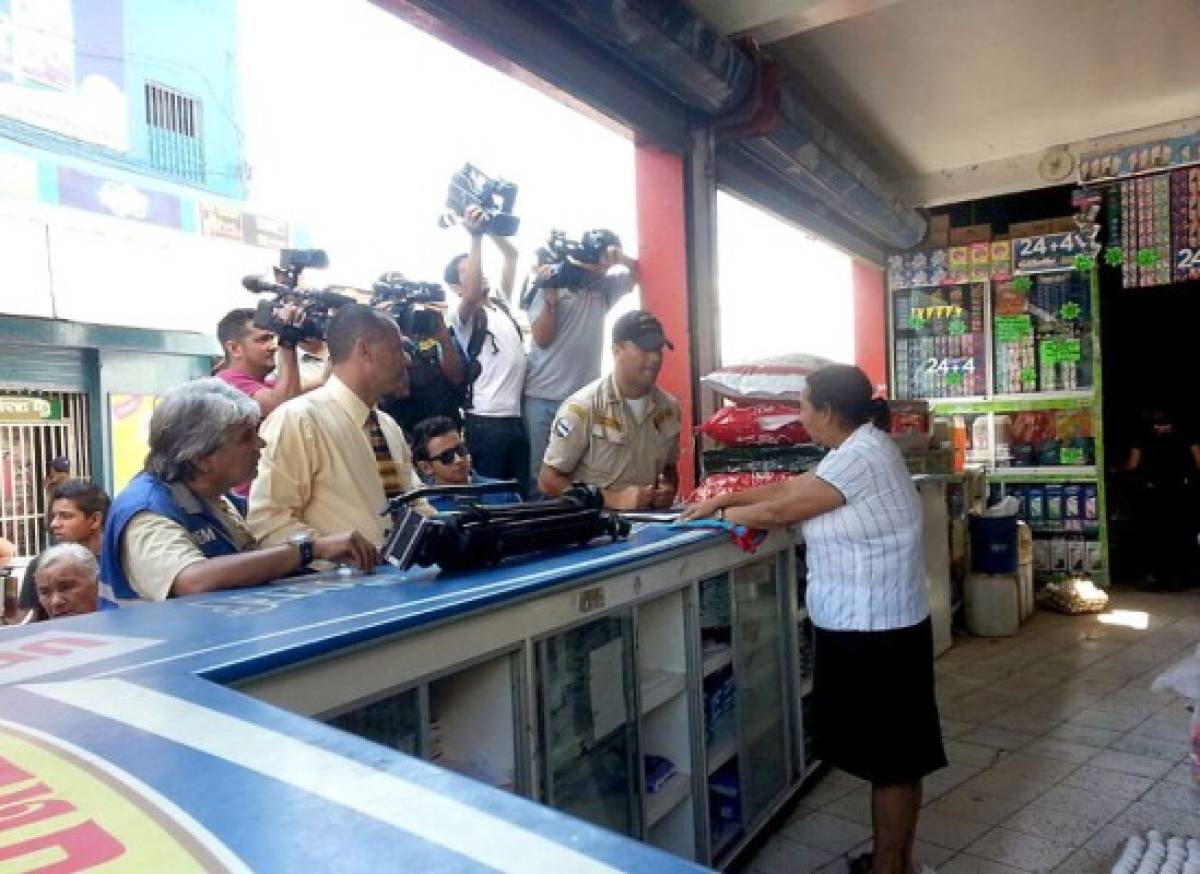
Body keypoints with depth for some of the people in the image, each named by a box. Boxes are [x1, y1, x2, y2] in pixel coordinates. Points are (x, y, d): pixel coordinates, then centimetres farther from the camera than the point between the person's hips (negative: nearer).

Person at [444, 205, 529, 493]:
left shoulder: (501, 302, 18)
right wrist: (475, 237, -23)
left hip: (516, 416, 7)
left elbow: (511, 255, 21)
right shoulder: (462, 313, -2)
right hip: (485, 420, -7)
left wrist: (489, 226, 6)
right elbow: (472, 295, -25)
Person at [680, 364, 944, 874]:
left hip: (876, 634, -10)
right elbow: (791, 487, 15)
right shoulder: (858, 448, 10)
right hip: (871, 628, 10)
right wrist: (723, 499, 13)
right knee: (892, 755, 20)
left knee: (892, 758, 4)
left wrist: (722, 515, 1)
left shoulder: (860, 456, -21)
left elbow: (781, 511, -15)